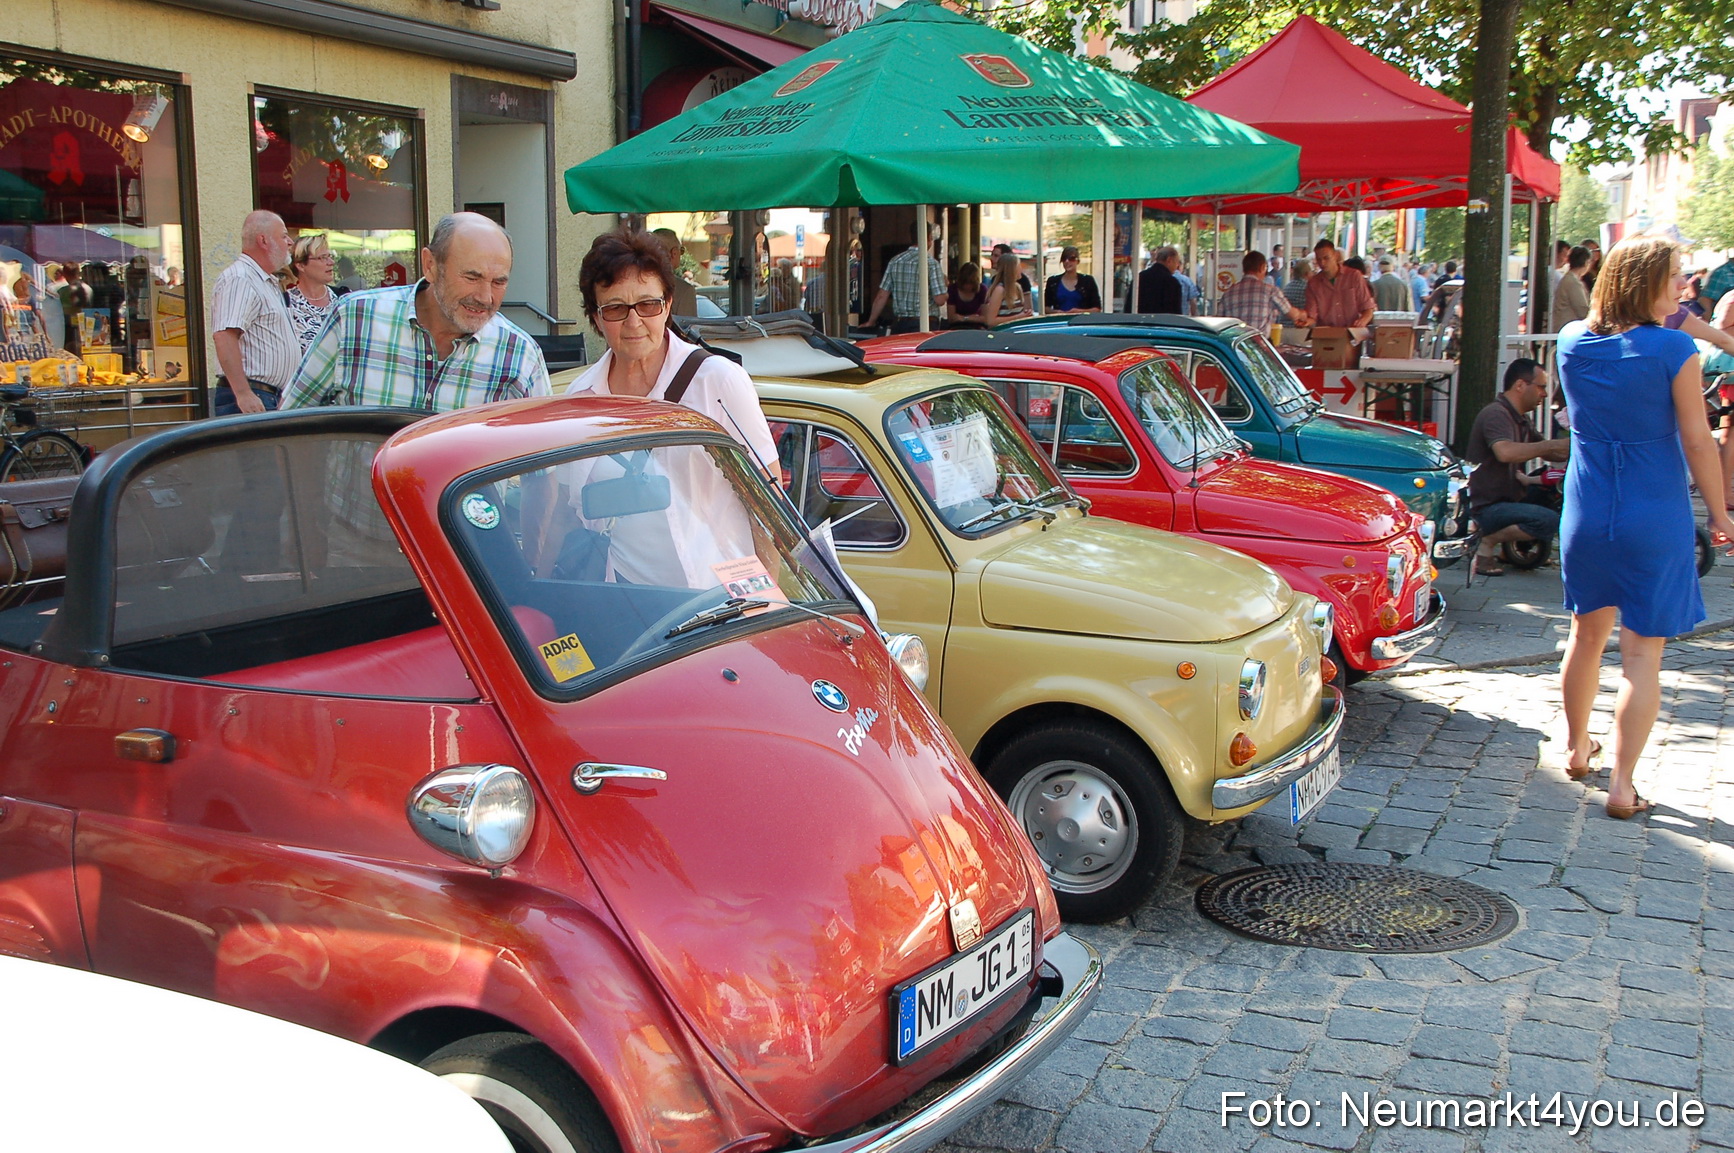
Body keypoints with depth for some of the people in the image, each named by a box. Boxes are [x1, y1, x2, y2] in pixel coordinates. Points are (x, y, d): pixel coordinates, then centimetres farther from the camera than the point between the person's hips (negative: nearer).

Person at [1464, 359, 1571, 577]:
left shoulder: (1522, 420, 17)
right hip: (1485, 507, -11)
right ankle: (1486, 542, -13)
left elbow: (1548, 453, 19)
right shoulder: (1495, 414, -16)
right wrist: (1554, 445, -30)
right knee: (1548, 521, -28)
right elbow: (1505, 452, -36)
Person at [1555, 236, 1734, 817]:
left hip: (1586, 516, 5)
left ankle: (1577, 749, 38)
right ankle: (1622, 786, 3)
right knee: (1642, 655, 2)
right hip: (1655, 519, -5)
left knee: (1587, 636, 21)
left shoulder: (1572, 341, -1)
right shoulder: (1674, 349, -15)